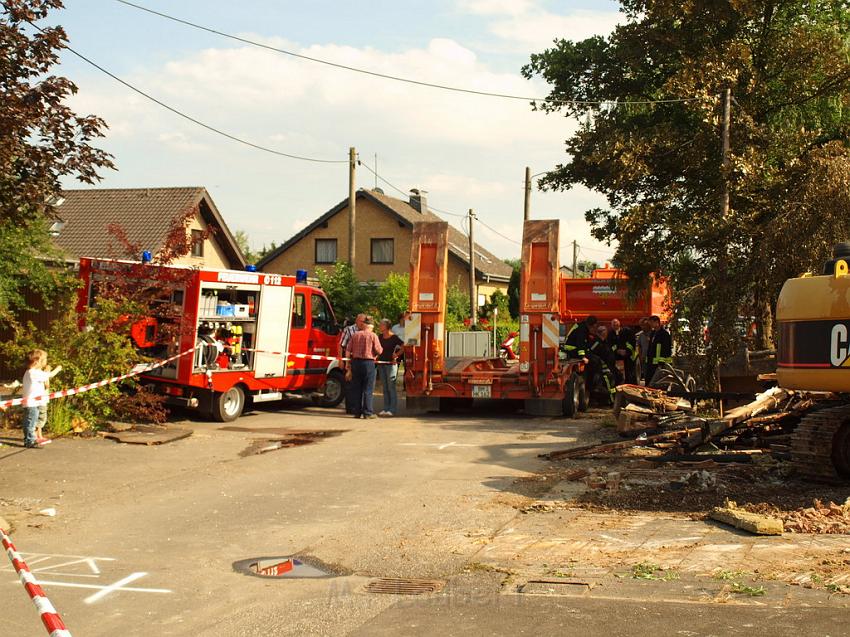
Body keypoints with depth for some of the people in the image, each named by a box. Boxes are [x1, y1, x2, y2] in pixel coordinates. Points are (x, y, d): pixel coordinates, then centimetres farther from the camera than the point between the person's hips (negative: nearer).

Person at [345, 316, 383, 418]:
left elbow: (348, 350, 6)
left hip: (356, 362, 4)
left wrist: (348, 360, 19)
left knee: (356, 388, 10)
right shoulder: (373, 336, -5)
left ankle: (357, 412, 12)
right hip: (368, 363, -4)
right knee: (368, 389, 1)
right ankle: (368, 412, 0)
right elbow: (379, 351, -8)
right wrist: (375, 354, 15)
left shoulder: (355, 335, 6)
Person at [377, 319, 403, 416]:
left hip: (391, 364, -6)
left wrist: (397, 355, -9)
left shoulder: (394, 338, -7)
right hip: (381, 363, 6)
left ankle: (392, 409, -2)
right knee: (384, 387, 9)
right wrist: (376, 357, 4)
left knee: (391, 387, -5)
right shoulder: (380, 337, 10)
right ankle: (385, 408, 13)